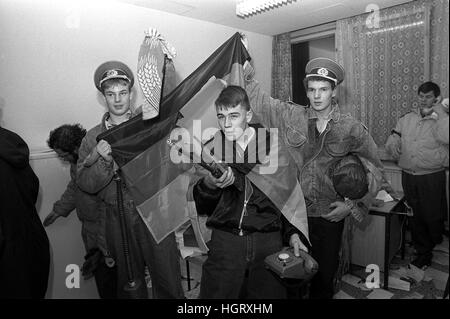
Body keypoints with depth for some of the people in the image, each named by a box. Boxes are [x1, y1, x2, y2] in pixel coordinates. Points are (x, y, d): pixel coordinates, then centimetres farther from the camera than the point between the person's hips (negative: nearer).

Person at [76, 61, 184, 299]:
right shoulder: (93, 138, 4)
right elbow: (85, 184, -3)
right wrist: (103, 160, -20)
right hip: (117, 219, 2)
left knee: (167, 278, 7)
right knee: (128, 281, 18)